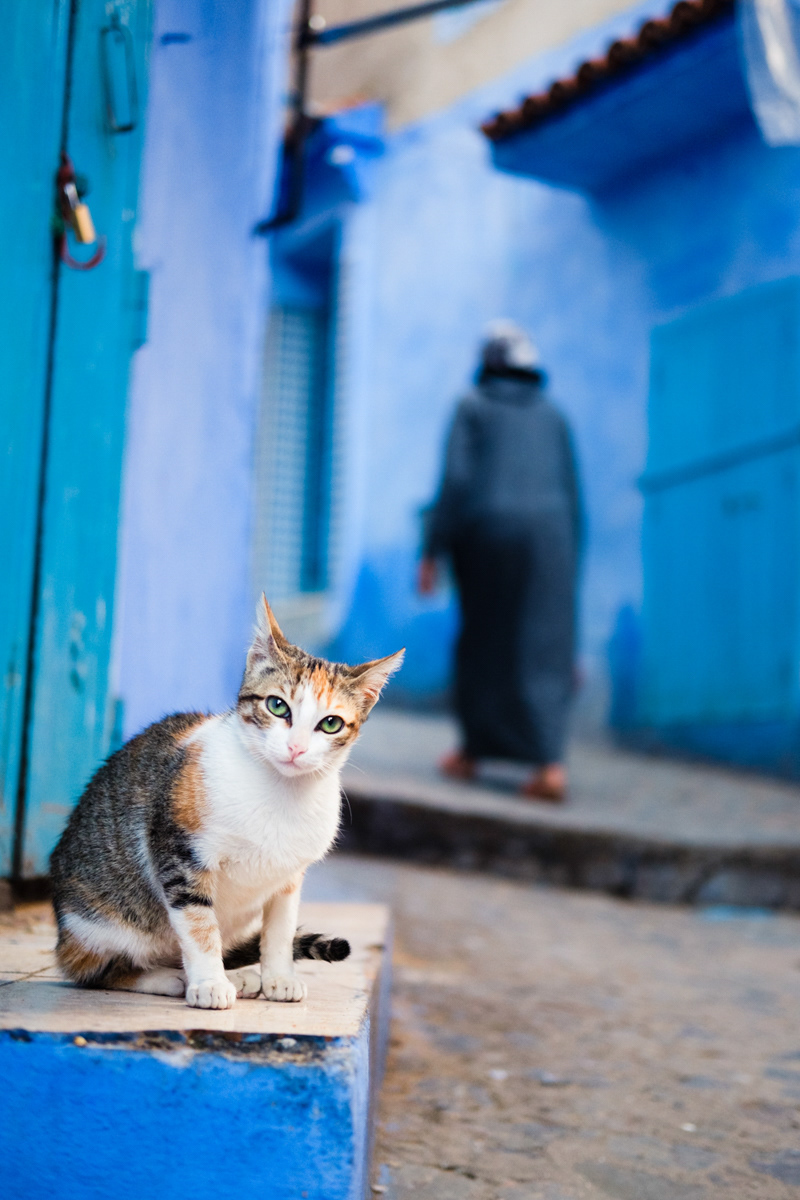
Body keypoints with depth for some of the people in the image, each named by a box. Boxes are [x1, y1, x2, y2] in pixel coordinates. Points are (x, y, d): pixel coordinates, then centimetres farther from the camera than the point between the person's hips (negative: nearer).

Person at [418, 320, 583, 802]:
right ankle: (551, 765, -20)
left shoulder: (473, 407, 8)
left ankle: (472, 752, 22)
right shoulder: (554, 416, 17)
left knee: (482, 640, 16)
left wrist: (432, 553, -6)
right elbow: (571, 496, 12)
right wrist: (568, 572, 17)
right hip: (547, 536, 2)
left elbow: (456, 480, -5)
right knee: (542, 653, -4)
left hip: (485, 532, -2)